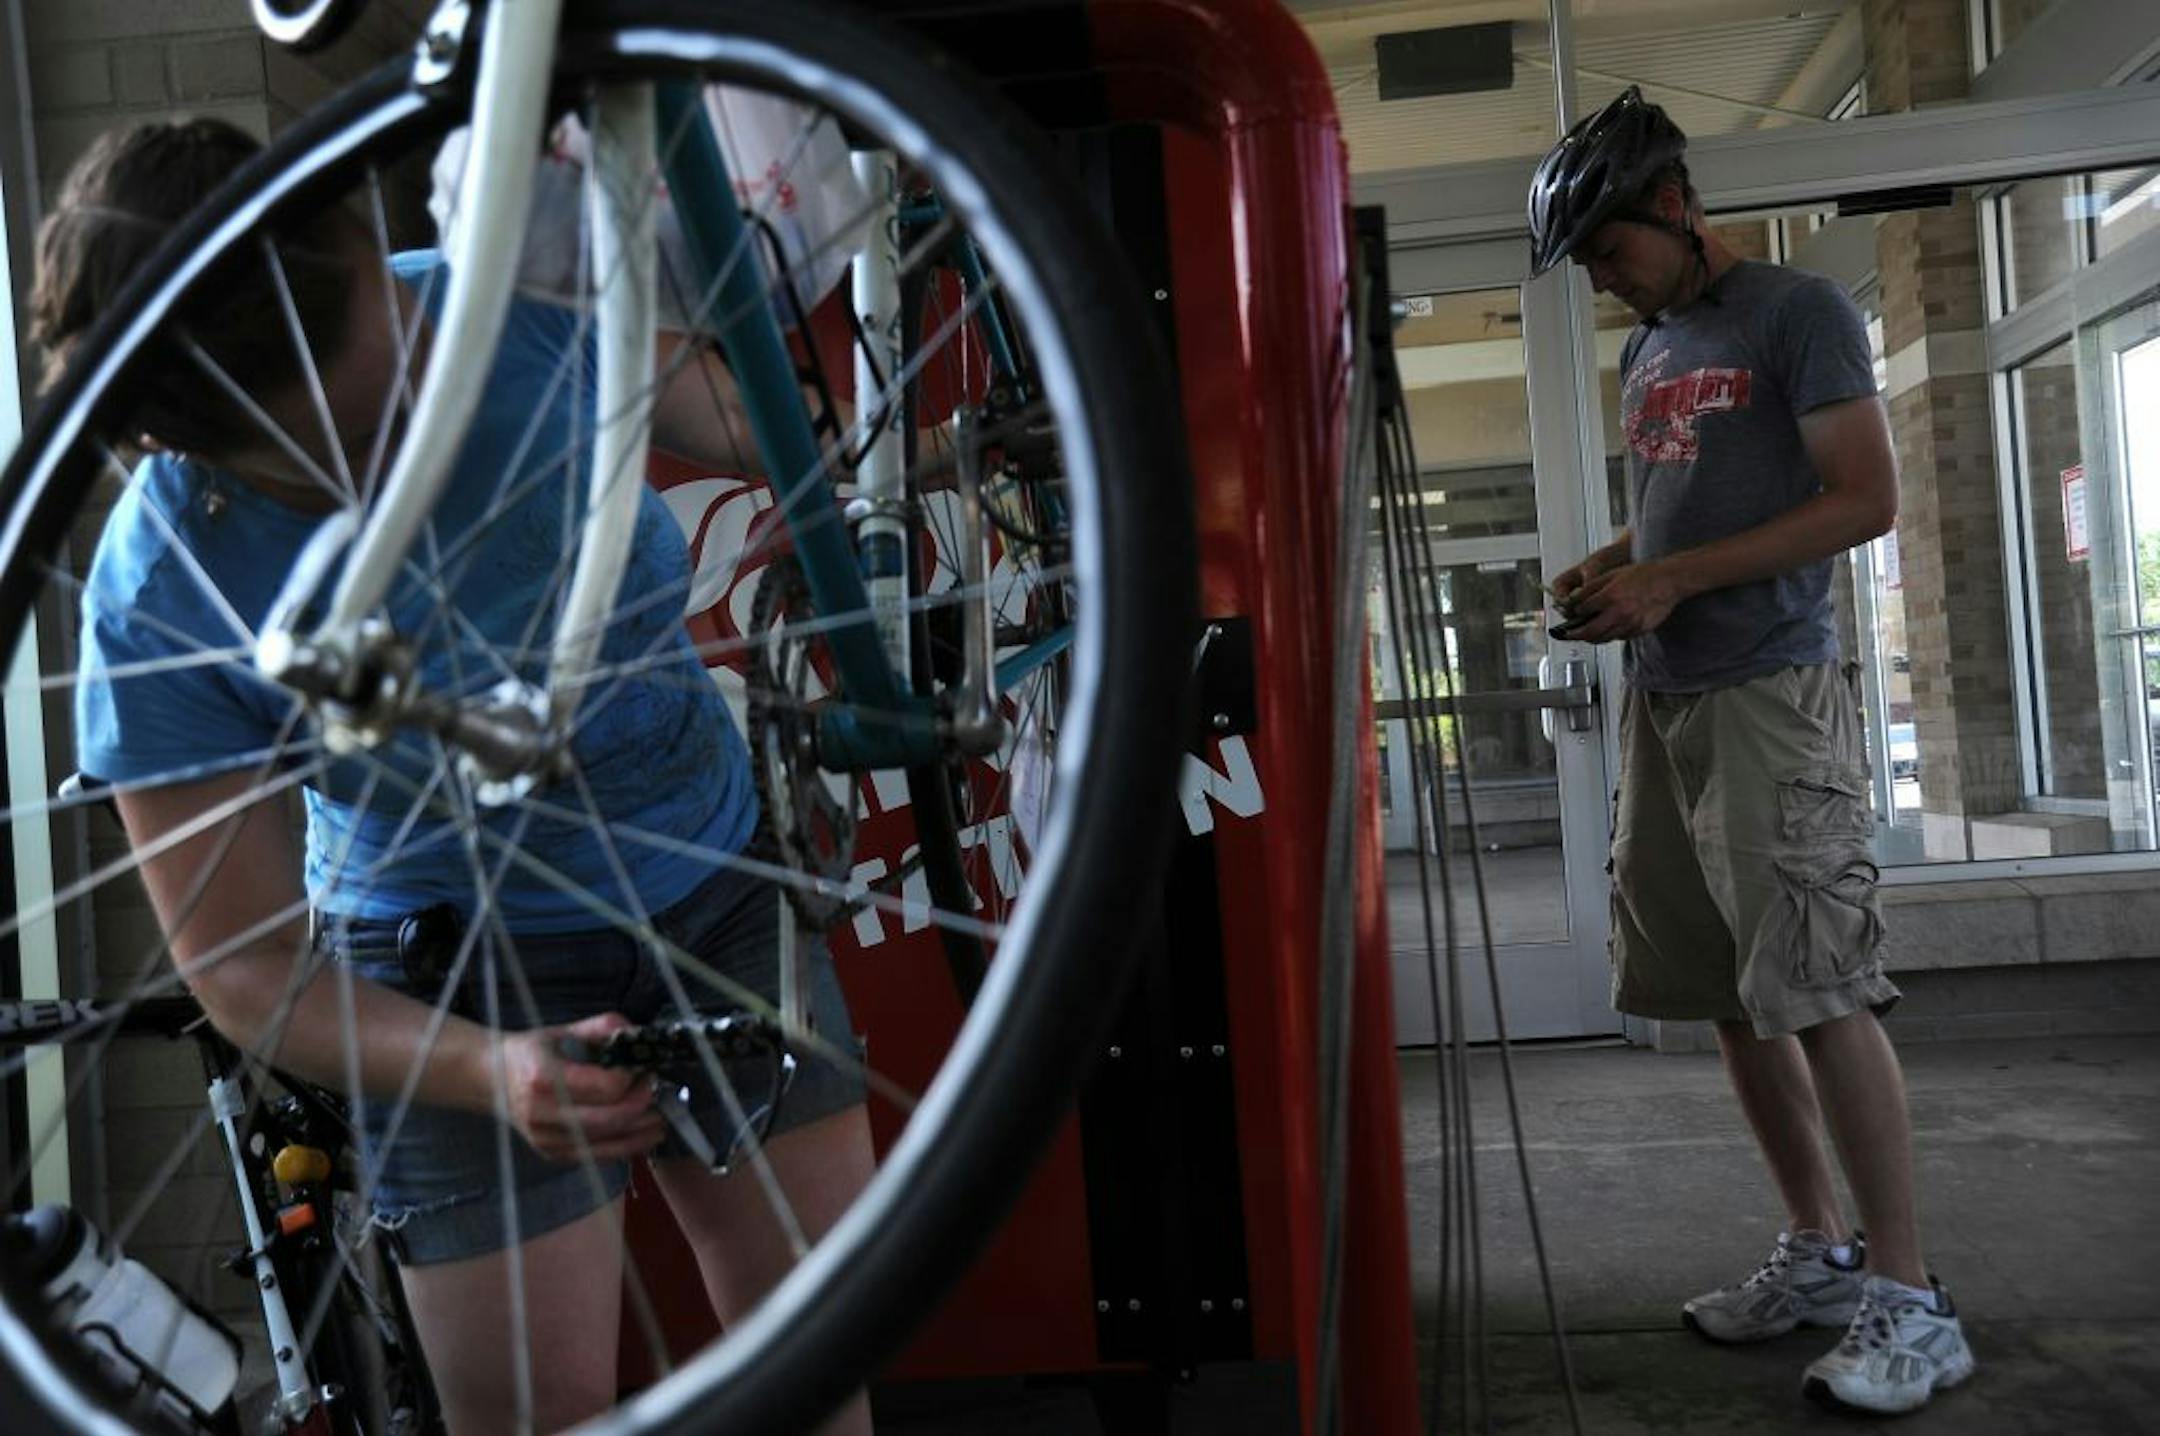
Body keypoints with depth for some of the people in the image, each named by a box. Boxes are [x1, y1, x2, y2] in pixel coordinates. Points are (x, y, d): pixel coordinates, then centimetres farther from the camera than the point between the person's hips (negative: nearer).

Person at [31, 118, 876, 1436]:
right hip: (459, 966, -3)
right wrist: (494, 1068, -31)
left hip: (721, 876, 3)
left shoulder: (517, 291, -17)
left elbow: (749, 432, 1)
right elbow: (249, 972, -15)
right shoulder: (162, 604, -23)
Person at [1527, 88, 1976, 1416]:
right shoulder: (1646, 355, 20)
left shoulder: (1797, 311, -3)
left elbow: (1867, 500, -10)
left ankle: (1910, 1297, 1)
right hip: (1663, 699, 8)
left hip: (1772, 694, -8)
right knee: (1734, 994, 9)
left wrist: (1674, 581, -15)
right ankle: (1821, 1252, 21)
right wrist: (1608, 571, 6)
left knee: (1821, 990, -9)